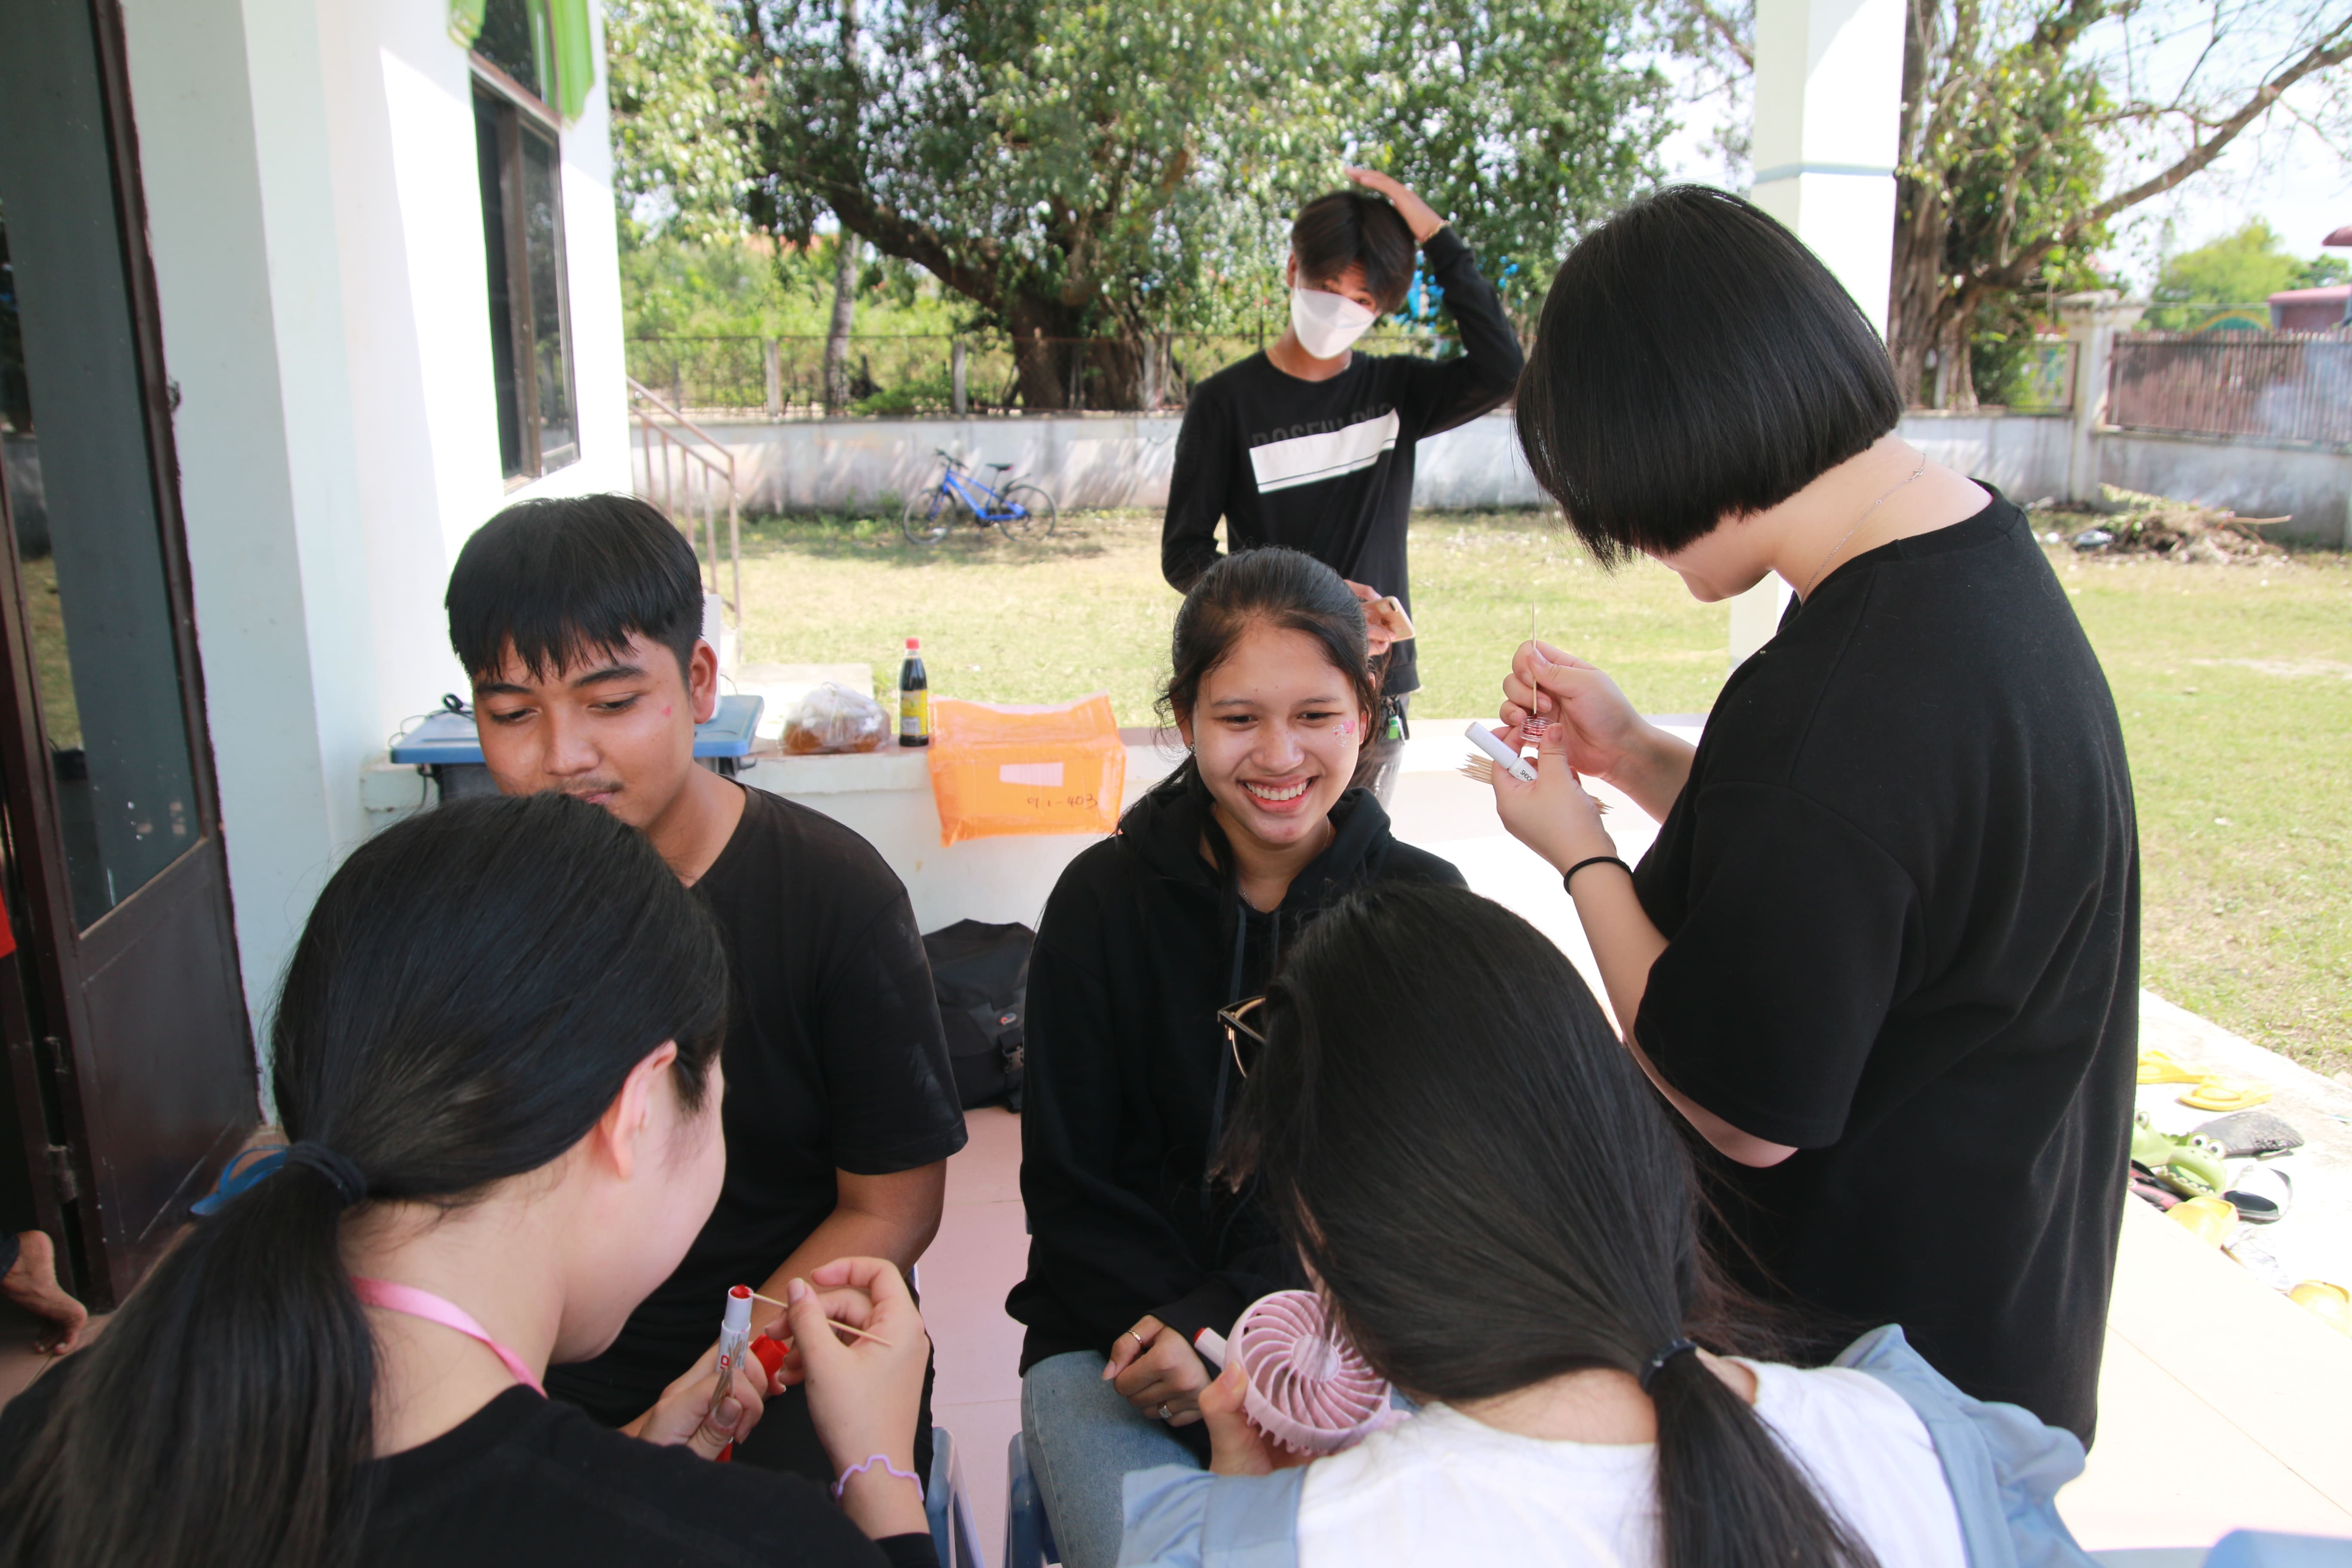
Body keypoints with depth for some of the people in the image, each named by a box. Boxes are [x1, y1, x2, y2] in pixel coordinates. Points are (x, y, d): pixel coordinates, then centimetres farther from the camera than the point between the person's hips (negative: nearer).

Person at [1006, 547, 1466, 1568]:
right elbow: (1068, 1185, 0)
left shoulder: (1423, 904, -2)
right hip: (1117, 1330, 0)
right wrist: (1170, 1340, -15)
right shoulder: (1105, 900, -4)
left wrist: (1217, 1325, -16)